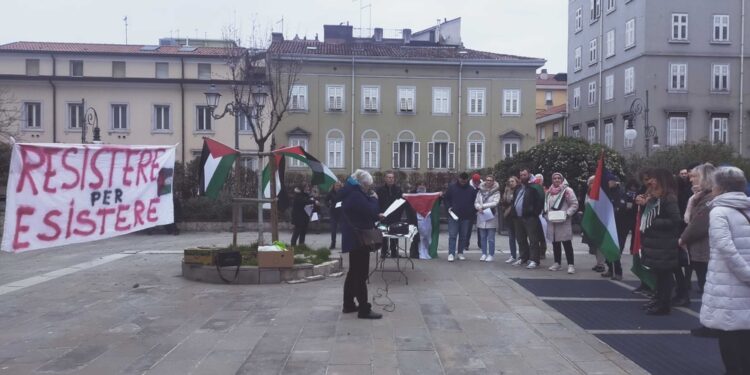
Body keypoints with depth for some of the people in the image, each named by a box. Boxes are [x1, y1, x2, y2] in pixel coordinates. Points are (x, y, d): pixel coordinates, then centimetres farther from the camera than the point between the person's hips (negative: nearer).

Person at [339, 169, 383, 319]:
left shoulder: (351, 193, 13)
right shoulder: (356, 195, -20)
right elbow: (370, 212, -22)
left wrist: (376, 215, 7)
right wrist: (374, 199, -6)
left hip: (353, 238, 11)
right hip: (359, 238, -11)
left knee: (354, 272, 17)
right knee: (361, 274, -7)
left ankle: (349, 304, 24)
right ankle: (364, 310, -4)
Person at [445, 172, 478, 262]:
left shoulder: (471, 190, 5)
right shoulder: (452, 187, 2)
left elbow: (474, 202, 12)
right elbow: (446, 199, 8)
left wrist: (473, 212, 0)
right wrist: (449, 207, -6)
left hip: (466, 217, 2)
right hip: (453, 216, -2)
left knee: (463, 236, 9)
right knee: (452, 235, -5)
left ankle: (460, 253, 19)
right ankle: (451, 254, -4)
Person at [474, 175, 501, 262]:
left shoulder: (496, 192, -2)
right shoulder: (480, 191, 9)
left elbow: (495, 202, -14)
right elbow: (476, 202, 6)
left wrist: (483, 206, -16)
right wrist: (479, 207, -16)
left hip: (491, 217, -3)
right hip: (481, 217, 4)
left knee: (491, 238, -1)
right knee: (483, 237, 9)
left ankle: (491, 255, 8)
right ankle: (484, 254, 18)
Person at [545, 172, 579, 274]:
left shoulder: (567, 190, -5)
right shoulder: (549, 191, 14)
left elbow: (575, 204, -7)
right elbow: (546, 204, 22)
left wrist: (567, 214, -17)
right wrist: (546, 213, 4)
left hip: (564, 221, -6)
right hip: (552, 221, 6)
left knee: (567, 243, -6)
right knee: (555, 243, 12)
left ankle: (571, 264, -3)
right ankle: (557, 263, 21)